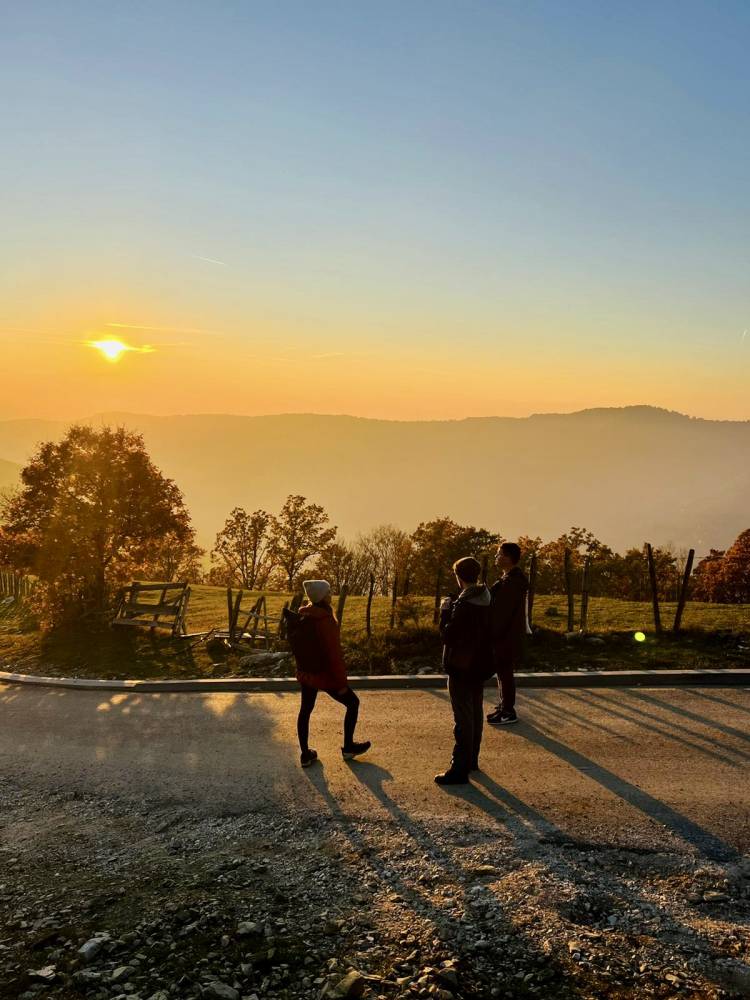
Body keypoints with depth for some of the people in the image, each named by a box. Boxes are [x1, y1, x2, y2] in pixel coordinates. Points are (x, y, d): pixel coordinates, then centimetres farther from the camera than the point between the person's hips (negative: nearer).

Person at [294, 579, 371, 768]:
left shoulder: (303, 616, -1)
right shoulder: (326, 620, -25)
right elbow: (334, 654, -23)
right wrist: (342, 682, -16)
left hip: (306, 672, 7)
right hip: (324, 674, -7)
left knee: (305, 710, 17)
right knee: (352, 703, 12)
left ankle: (305, 754, 24)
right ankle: (348, 747, 23)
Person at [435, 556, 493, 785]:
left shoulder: (463, 604, -23)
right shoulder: (486, 601, 4)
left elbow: (448, 635, -21)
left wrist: (445, 611, -9)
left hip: (462, 668, -9)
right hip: (480, 665, 9)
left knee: (463, 719, -5)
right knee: (475, 714, 18)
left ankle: (460, 769, -1)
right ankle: (471, 760, 30)